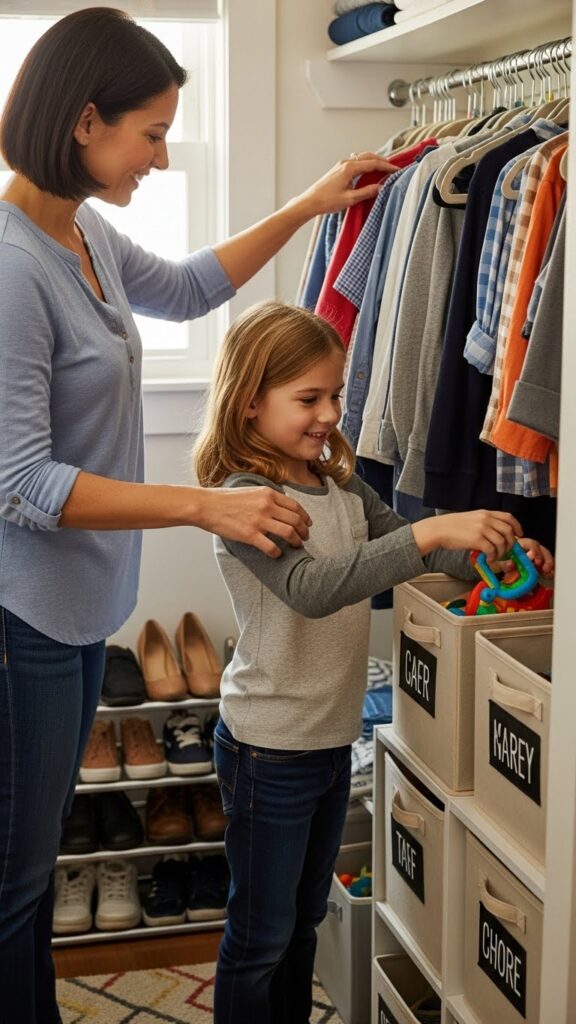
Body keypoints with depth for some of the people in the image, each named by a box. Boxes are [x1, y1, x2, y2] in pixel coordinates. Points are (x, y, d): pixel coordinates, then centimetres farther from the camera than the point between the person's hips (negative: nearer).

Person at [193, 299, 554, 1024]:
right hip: (269, 747, -8)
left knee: (304, 918, 23)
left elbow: (408, 550, 9)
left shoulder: (341, 485, 3)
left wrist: (497, 554, -9)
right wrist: (430, 533, -42)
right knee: (261, 936, 8)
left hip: (333, 738, 8)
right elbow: (312, 587, -36)